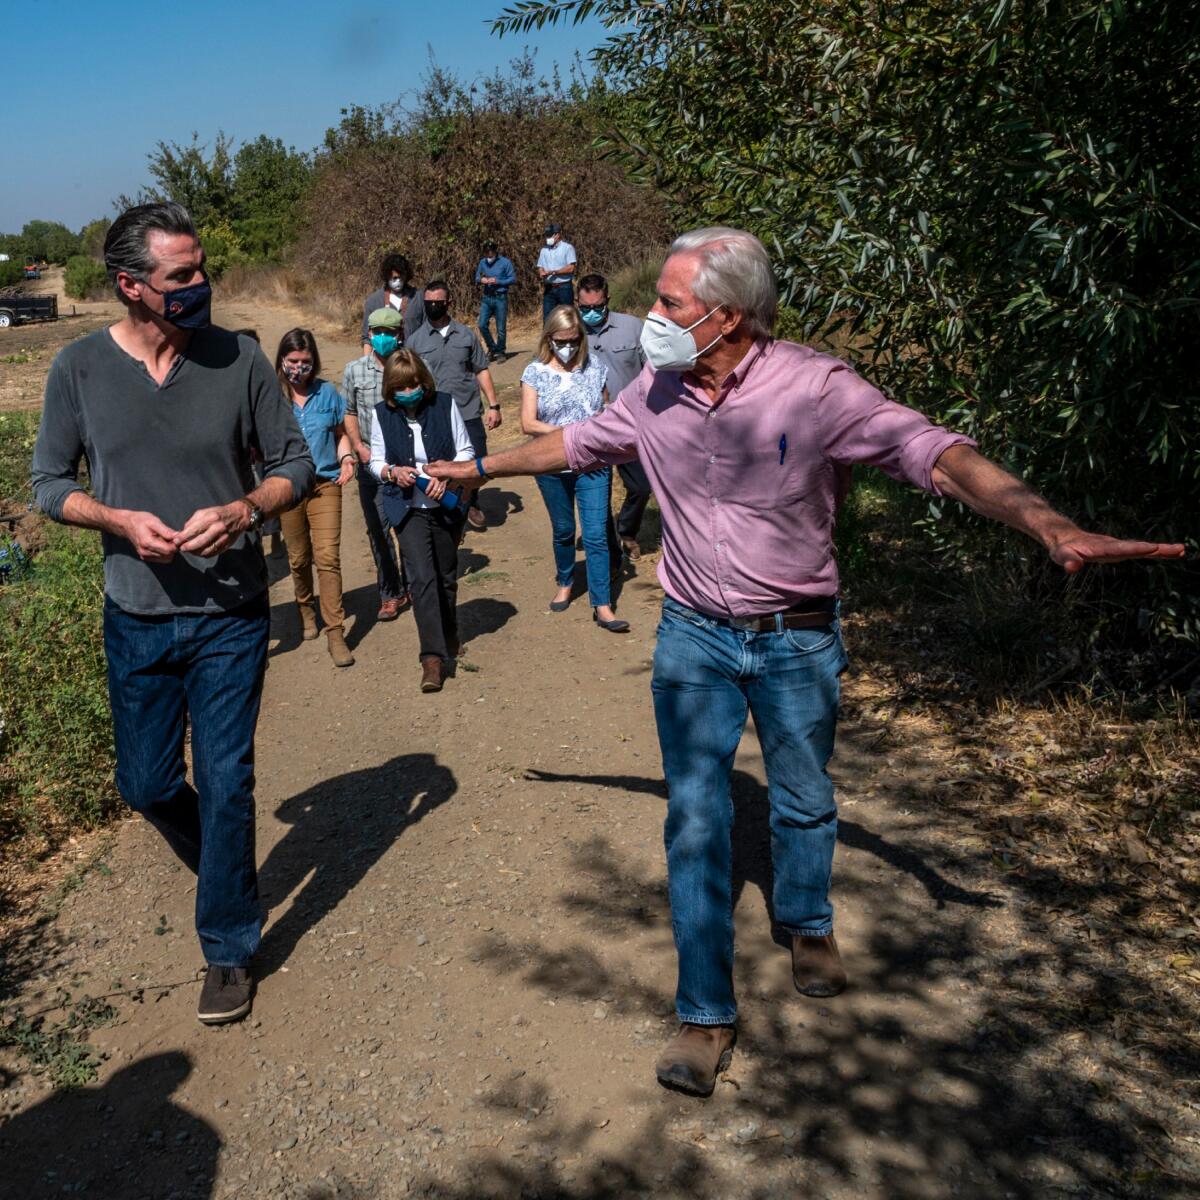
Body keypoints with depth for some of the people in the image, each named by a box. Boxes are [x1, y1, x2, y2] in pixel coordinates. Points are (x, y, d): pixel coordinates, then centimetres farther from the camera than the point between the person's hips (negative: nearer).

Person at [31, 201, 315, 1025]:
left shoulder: (238, 360, -7)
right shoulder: (80, 369, -5)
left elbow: (295, 462, 0)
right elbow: (50, 483, 3)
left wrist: (243, 510, -19)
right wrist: (121, 520, -16)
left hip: (232, 615, -2)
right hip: (137, 617, 2)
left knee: (226, 782, 3)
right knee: (147, 784, 13)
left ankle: (230, 949, 22)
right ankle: (229, 873, 44)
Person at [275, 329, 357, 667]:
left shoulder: (327, 392, 1)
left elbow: (340, 433, 11)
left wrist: (346, 457, -7)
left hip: (325, 483, 0)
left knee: (328, 556, -10)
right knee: (298, 558, 14)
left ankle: (335, 632, -7)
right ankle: (305, 608, 41)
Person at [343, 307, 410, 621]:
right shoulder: (354, 370, 4)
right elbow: (349, 413, 11)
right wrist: (358, 446, -2)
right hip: (371, 463, 2)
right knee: (378, 530, 6)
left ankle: (412, 585, 27)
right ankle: (390, 594, 18)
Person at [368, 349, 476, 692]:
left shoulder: (445, 405, -6)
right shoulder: (383, 414, -4)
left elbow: (466, 451, -1)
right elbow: (376, 461, 4)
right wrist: (393, 472, -18)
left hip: (446, 504, 2)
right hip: (408, 508, -1)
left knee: (446, 576, 15)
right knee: (422, 577, -15)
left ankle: (448, 636, 40)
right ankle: (433, 657, -14)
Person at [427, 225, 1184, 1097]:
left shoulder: (816, 387, -19)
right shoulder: (656, 395, -5)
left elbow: (932, 453, -28)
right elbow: (577, 442, 13)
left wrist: (1050, 525, -41)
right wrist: (484, 466, 22)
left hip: (797, 640, -2)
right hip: (694, 638, 2)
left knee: (803, 802, 16)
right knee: (695, 817, 1)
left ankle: (808, 927, 47)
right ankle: (708, 1012, 15)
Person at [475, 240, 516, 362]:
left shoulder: (505, 262, -5)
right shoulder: (482, 262, 7)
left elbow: (513, 279, -5)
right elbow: (476, 277, 16)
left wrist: (497, 281, -16)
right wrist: (481, 280, -8)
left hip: (500, 298, -4)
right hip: (486, 298, 4)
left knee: (501, 329, 1)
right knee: (482, 325, -4)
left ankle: (501, 352, 16)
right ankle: (492, 348, 15)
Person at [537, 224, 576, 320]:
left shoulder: (567, 248, -3)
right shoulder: (544, 250, 14)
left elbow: (571, 268, -11)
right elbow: (540, 268, 14)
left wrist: (552, 272, -14)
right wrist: (541, 274, -11)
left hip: (564, 287, -5)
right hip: (549, 288, 5)